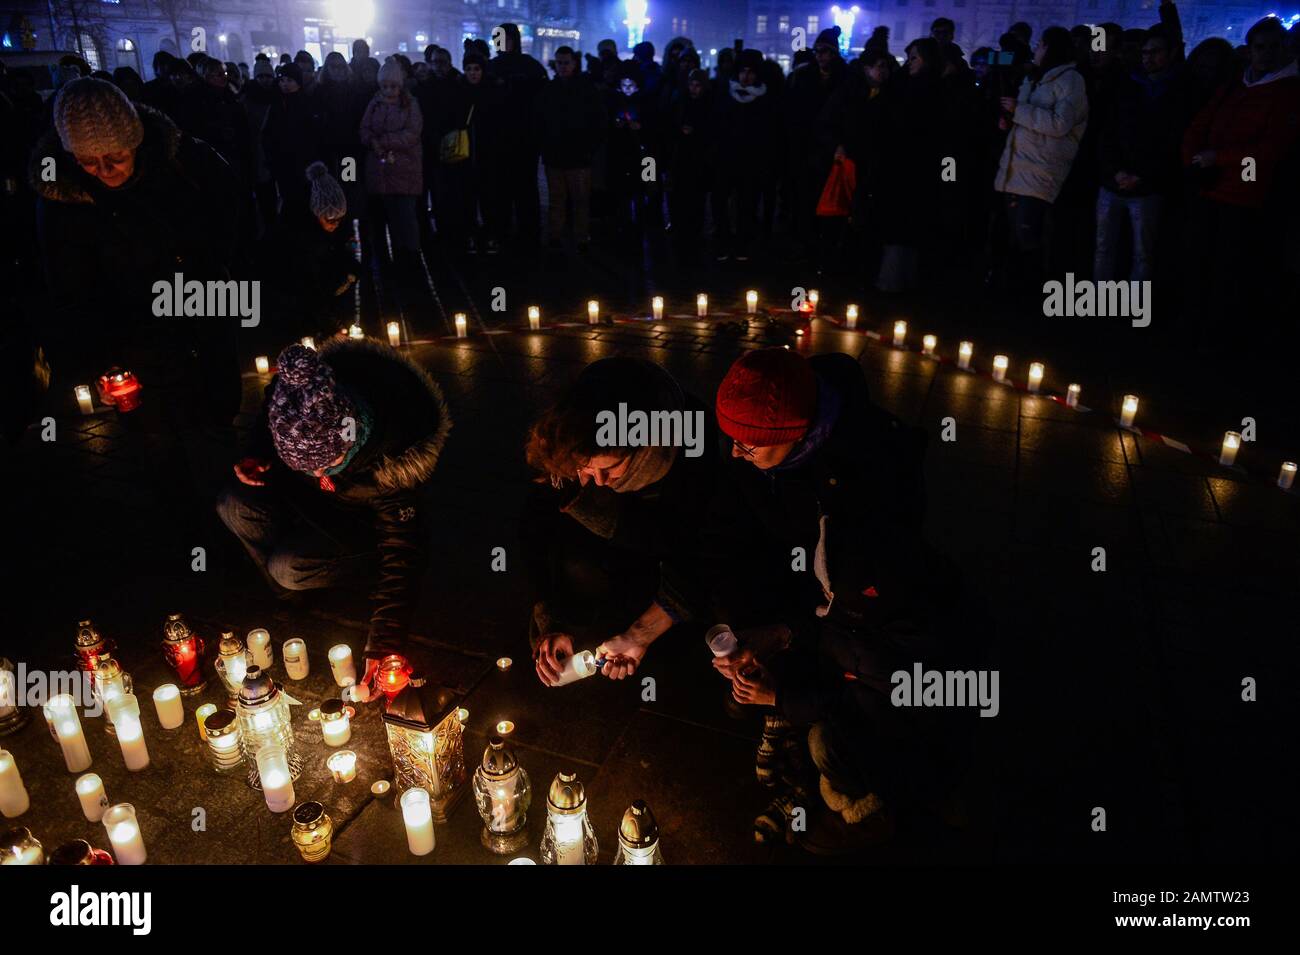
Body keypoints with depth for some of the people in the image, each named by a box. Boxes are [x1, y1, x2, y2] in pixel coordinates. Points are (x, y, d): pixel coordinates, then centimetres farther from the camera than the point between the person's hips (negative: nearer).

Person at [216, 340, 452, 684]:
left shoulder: (396, 458, -39)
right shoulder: (289, 411, -27)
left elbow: (401, 552, -34)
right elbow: (262, 435, 2)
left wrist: (385, 641, -38)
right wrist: (254, 459, -21)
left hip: (365, 520, -5)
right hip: (308, 501, 5)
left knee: (288, 567, -29)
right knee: (235, 506, -22)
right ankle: (294, 592, -1)